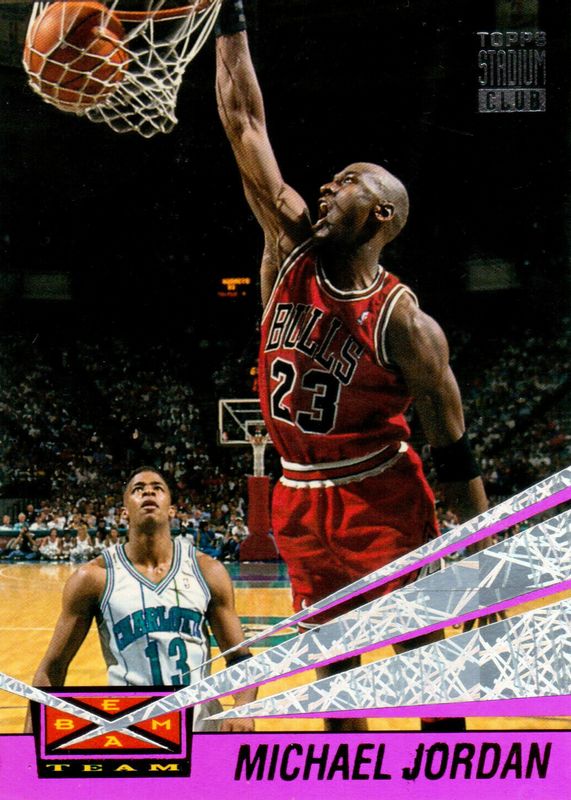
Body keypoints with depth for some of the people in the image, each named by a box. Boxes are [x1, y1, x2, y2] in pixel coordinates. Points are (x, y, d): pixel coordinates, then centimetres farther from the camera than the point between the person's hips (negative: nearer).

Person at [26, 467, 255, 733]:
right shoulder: (94, 577, -7)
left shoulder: (207, 571, -2)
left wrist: (243, 708, -17)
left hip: (201, 721, 1)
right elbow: (53, 668, -1)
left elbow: (239, 656, 2)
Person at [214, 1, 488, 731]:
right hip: (300, 499, 5)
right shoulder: (289, 246, -3)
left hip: (382, 498, -5)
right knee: (331, 661, 14)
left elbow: (453, 453, -12)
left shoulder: (405, 322, -16)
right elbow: (243, 125, -2)